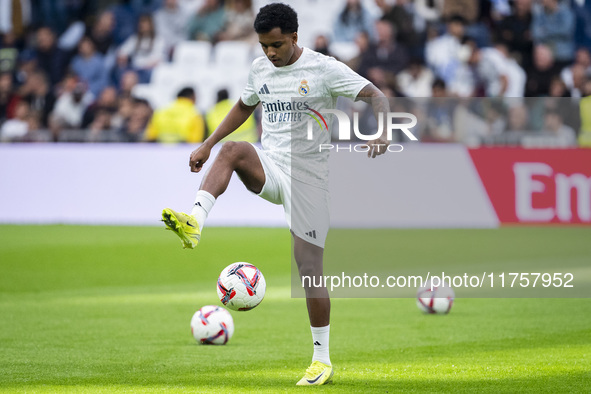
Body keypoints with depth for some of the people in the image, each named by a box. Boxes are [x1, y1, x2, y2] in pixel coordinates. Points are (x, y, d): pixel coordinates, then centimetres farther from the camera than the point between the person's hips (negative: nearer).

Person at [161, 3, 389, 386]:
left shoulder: (324, 69, -8)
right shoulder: (260, 68, 8)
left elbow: (376, 97, -12)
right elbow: (244, 107, 26)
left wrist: (381, 132, -32)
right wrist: (207, 145, 20)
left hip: (308, 174, -4)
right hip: (270, 166, 4)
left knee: (310, 269, -5)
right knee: (232, 150, -31)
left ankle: (322, 358, 8)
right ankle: (195, 221, -49)